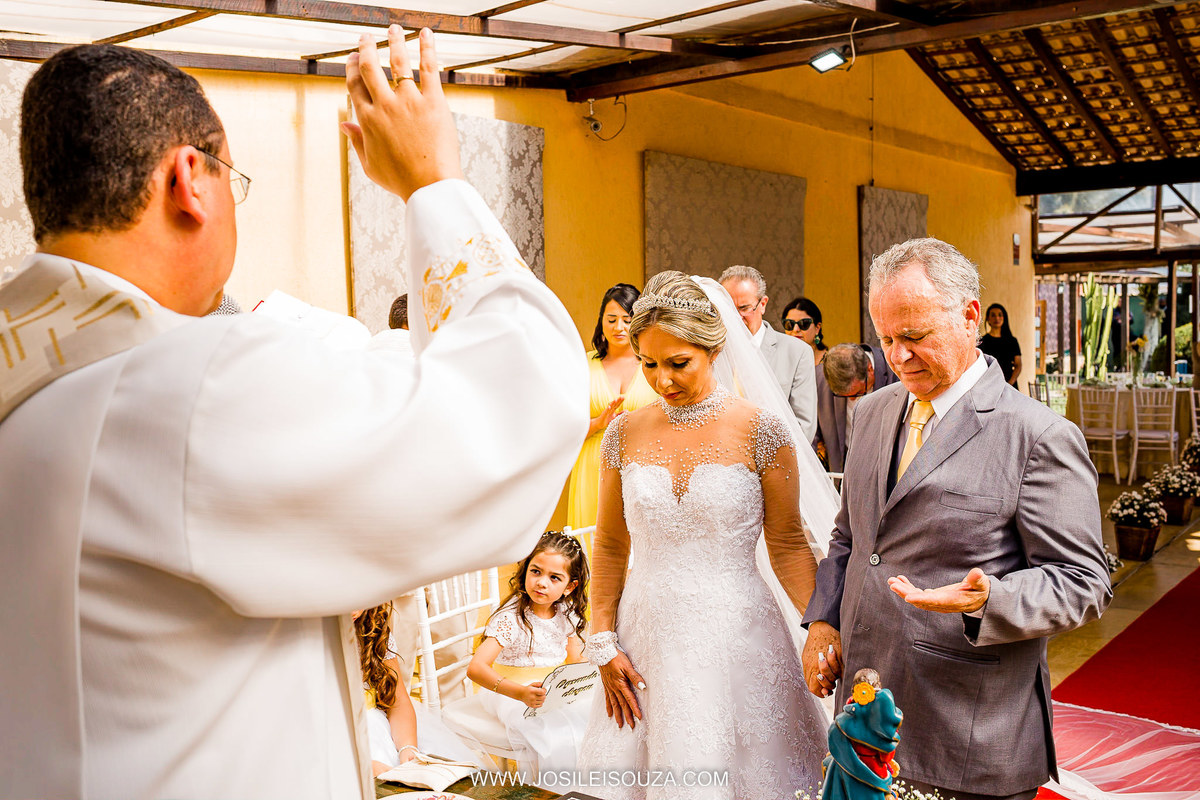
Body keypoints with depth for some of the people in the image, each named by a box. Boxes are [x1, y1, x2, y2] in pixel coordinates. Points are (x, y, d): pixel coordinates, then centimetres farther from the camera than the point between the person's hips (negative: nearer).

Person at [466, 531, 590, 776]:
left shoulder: (566, 612, 0)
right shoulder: (511, 617, -20)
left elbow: (575, 659, 14)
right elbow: (476, 668, -30)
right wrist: (520, 693, -44)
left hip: (556, 691, 6)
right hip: (511, 693, -6)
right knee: (558, 738, -31)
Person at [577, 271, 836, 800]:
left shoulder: (761, 432, -7)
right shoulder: (625, 434, 2)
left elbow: (788, 546, -3)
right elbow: (611, 547, 9)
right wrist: (603, 644, 5)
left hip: (737, 634, -2)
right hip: (648, 634, 3)